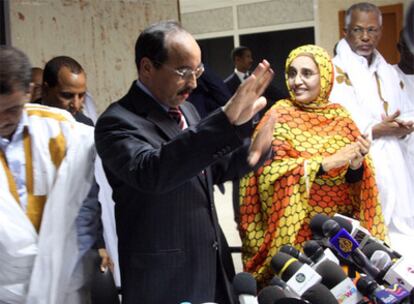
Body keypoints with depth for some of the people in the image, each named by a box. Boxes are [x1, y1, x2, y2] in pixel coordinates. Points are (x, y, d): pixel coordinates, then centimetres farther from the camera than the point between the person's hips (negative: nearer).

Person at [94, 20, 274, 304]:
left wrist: (249, 152, -2)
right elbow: (149, 172, -37)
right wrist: (227, 119, -45)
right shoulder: (118, 122, -17)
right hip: (164, 279, -7)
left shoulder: (186, 110, 8)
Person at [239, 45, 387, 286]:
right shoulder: (279, 115, -5)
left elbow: (355, 180, 6)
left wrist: (357, 163, -15)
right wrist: (326, 163, -22)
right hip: (296, 228, -3)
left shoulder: (340, 117, 5)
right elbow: (269, 169, -17)